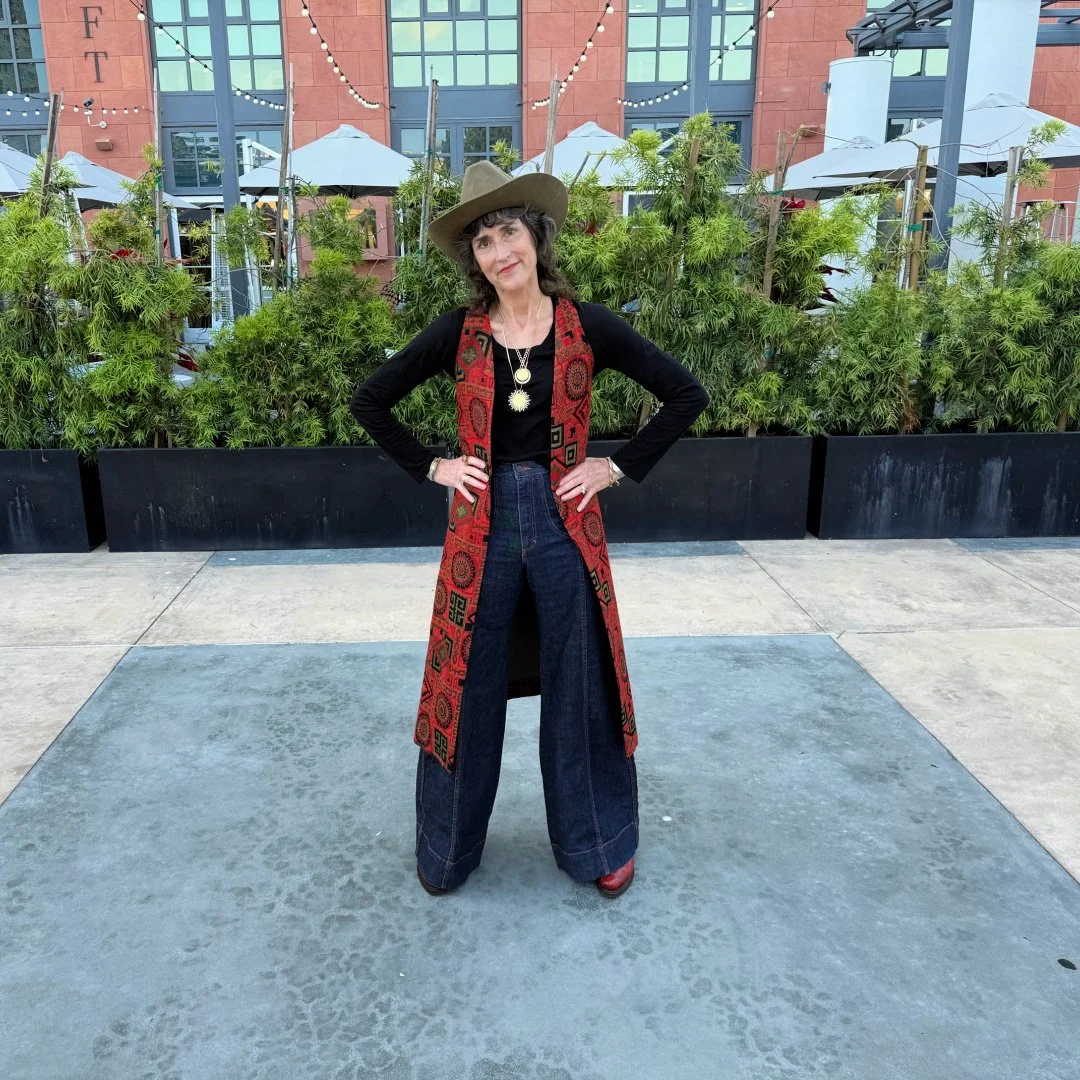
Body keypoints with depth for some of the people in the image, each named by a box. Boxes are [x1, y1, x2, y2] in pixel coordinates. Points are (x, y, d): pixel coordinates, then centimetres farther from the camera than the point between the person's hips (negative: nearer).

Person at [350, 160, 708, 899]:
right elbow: (370, 402, 9)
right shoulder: (458, 333, -1)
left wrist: (620, 468, -3)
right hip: (482, 527, 1)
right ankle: (446, 849, 31)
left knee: (577, 689, 10)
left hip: (564, 524, 0)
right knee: (468, 689, 10)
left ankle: (596, 843, 32)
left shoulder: (588, 327, -3)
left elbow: (686, 395, 1)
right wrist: (430, 468, 1)